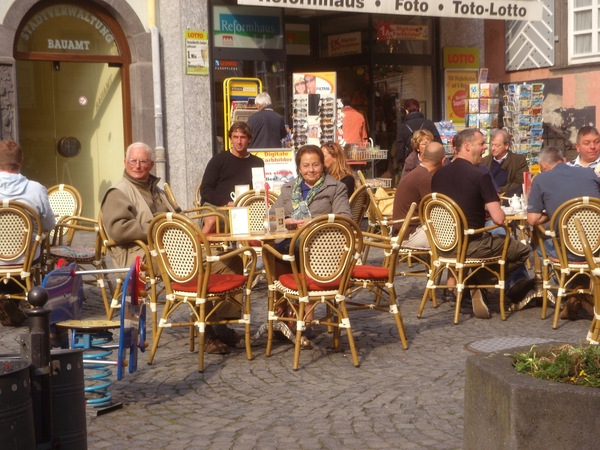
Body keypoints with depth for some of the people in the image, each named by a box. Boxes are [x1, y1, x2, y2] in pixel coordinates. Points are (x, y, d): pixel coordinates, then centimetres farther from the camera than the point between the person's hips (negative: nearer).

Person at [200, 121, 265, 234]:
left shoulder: (257, 163, 17)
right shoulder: (219, 159, 11)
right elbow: (205, 191, 5)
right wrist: (227, 202, -10)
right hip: (215, 206, -1)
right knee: (210, 221, -37)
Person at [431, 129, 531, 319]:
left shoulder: (439, 174, 5)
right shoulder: (480, 176, -14)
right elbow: (499, 219, -17)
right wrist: (490, 207, 5)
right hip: (471, 245, -7)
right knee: (523, 251, 12)